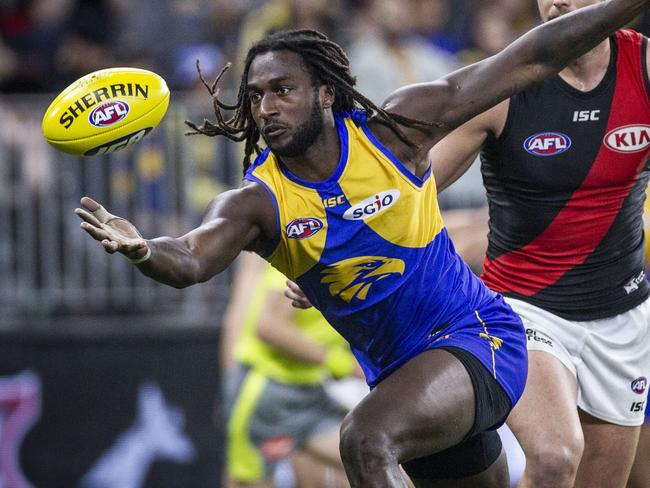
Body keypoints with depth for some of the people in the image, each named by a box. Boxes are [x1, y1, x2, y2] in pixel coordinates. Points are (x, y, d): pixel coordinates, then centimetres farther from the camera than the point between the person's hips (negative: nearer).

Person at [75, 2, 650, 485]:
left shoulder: (394, 129, -11)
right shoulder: (256, 201, -8)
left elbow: (531, 61, -6)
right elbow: (190, 260, -30)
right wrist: (142, 249, -54)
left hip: (480, 337, -5)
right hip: (396, 370, 5)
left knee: (365, 441, -30)